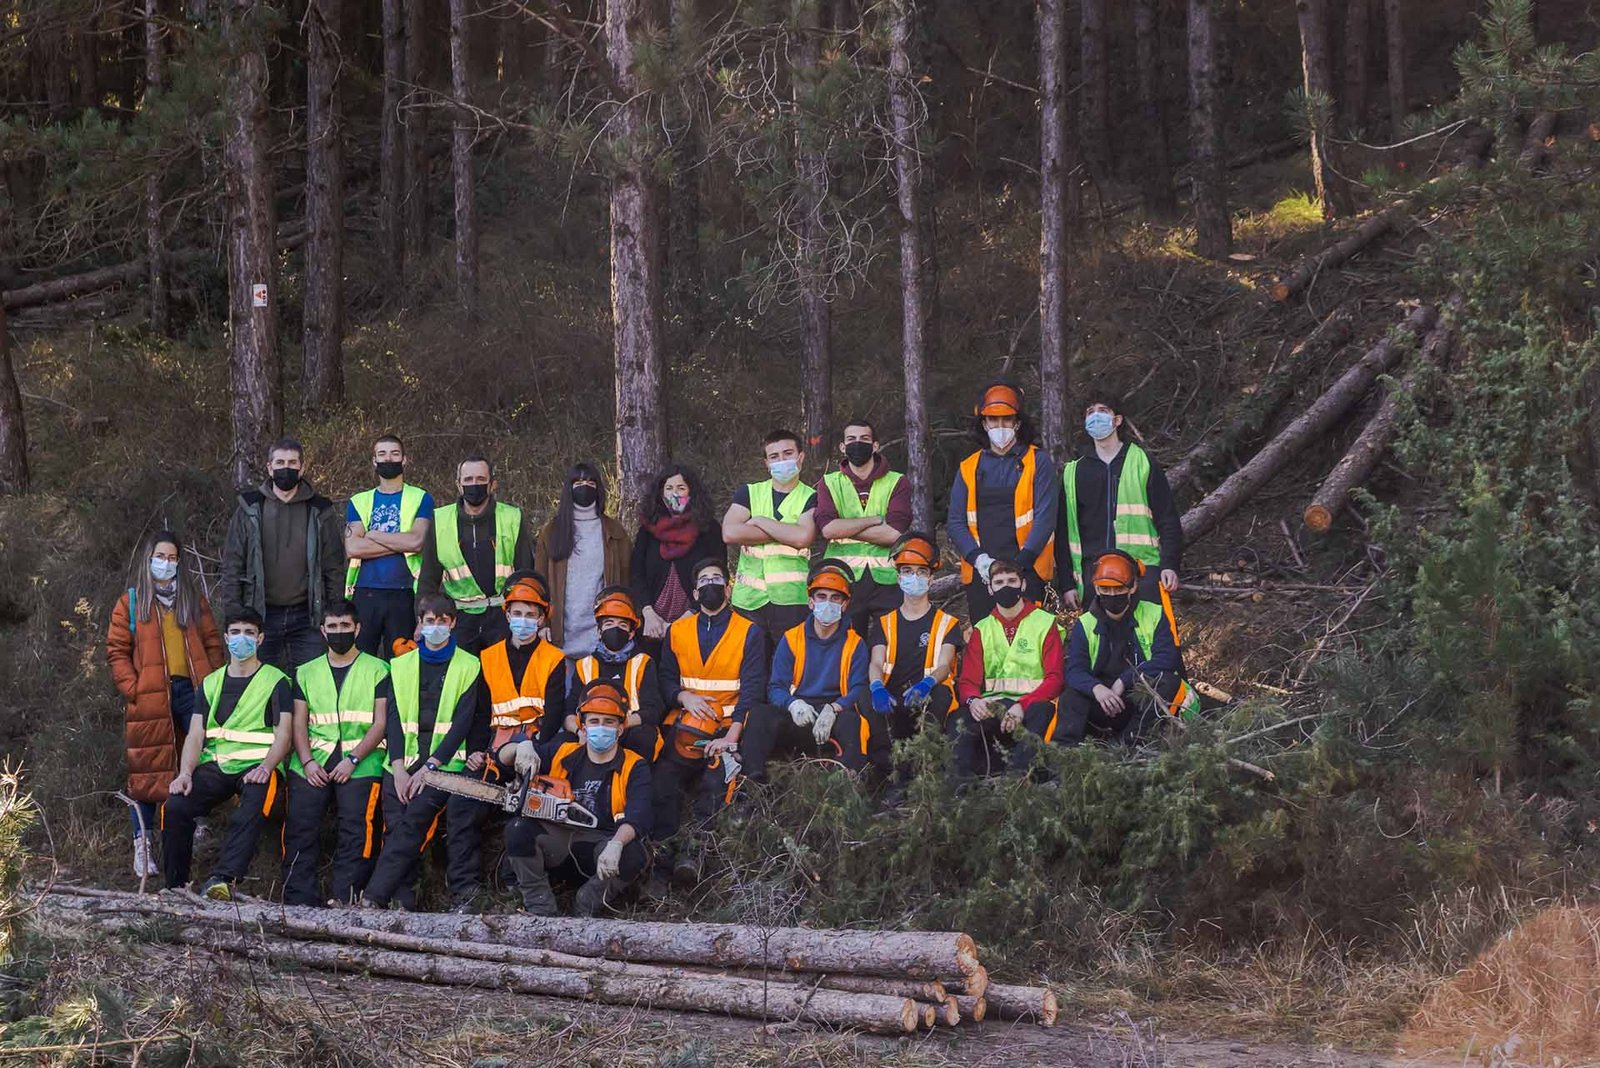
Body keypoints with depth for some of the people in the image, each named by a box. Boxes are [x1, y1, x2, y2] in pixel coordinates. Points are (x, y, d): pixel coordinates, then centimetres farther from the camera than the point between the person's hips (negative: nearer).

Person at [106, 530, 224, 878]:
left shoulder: (194, 599, 16)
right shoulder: (130, 603, 9)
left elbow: (212, 643, 14)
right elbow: (117, 651, 4)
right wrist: (132, 688, -8)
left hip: (192, 692, 2)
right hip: (150, 700, -2)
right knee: (147, 772, -1)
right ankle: (143, 846, 4)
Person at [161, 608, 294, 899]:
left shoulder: (276, 681, 9)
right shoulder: (210, 684, 20)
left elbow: (283, 734, -1)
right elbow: (195, 734, 11)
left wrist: (265, 768, -20)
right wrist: (185, 772, -8)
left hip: (256, 766, -3)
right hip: (215, 764, 4)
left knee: (251, 813, -37)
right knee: (175, 805, -24)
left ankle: (223, 879, -48)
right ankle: (176, 886, -15)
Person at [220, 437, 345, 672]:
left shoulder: (320, 511, 7)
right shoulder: (250, 508, 6)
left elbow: (334, 567, 8)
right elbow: (232, 564, 5)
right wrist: (232, 614, -3)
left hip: (306, 617, 0)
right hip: (261, 615, 0)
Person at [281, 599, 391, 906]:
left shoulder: (377, 670, 11)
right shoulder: (306, 673, 22)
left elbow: (381, 723, 2)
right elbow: (299, 723, 14)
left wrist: (352, 760, -10)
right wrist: (307, 761, -4)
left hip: (359, 762, -2)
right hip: (313, 762, 2)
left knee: (357, 824, -24)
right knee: (299, 822, -18)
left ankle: (343, 897, -26)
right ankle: (299, 899, -20)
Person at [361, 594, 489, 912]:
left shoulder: (468, 666, 7)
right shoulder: (401, 665, 16)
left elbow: (463, 721, -2)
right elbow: (394, 718, 8)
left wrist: (430, 766, -12)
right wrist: (399, 766, -7)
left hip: (444, 763, -3)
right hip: (404, 763, 3)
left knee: (411, 823, -21)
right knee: (397, 829, -13)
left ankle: (373, 898, -24)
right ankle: (401, 903, -14)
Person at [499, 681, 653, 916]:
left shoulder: (634, 767, 1)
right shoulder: (562, 753, 11)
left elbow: (638, 818, -16)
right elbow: (503, 756, 14)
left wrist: (615, 844, -37)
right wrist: (522, 746, -11)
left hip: (601, 845, -2)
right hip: (558, 841, 2)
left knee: (633, 854, -34)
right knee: (518, 830, -25)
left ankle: (584, 910, -9)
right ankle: (540, 910, -15)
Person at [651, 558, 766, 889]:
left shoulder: (748, 632, 8)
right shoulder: (677, 631, 19)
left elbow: (752, 688, -2)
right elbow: (666, 679, 14)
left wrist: (731, 735, -15)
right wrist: (684, 697, -11)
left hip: (728, 723, -2)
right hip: (685, 722, 2)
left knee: (717, 780, -32)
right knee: (663, 776, -25)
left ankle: (694, 848, -28)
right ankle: (663, 854, -24)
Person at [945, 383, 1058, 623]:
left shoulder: (1037, 462, 4)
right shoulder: (969, 468, 14)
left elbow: (1045, 517, -4)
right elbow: (955, 522, 8)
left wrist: (1021, 563, -15)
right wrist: (979, 559, -9)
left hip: (1026, 572, -3)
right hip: (979, 574, 3)